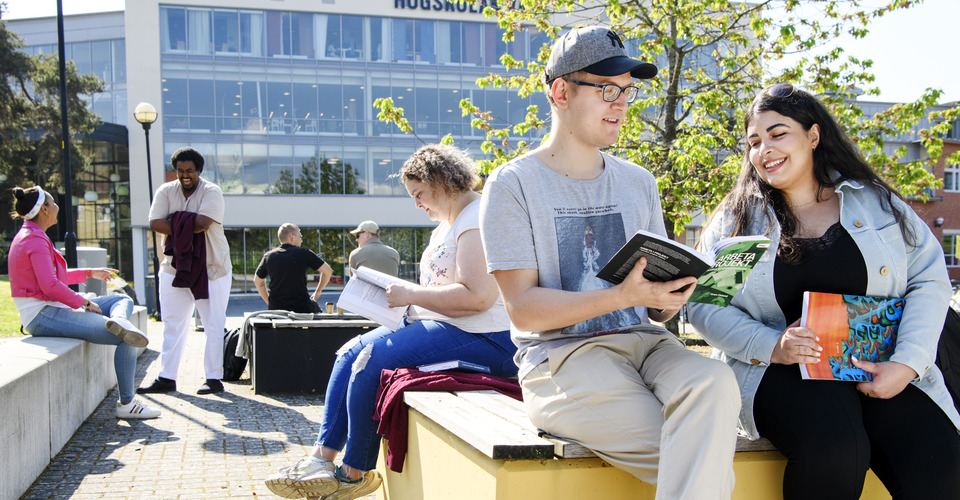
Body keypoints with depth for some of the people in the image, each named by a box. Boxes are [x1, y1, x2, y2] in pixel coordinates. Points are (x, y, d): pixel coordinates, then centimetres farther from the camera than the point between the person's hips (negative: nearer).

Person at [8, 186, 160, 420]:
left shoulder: (30, 236, 17)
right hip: (44, 316, -11)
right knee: (127, 340, -16)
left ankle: (118, 320, -23)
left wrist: (90, 273, 27)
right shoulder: (36, 240, -15)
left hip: (50, 310, 11)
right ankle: (126, 404, -11)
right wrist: (85, 303, -11)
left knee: (123, 300, 14)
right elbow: (50, 285, -24)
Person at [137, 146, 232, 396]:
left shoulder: (212, 192, -7)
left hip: (211, 269, -4)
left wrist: (175, 225, -12)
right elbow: (155, 223, -9)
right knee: (172, 325, 7)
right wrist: (188, 227, -18)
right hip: (174, 269, 4)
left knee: (214, 326, 1)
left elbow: (203, 223, -23)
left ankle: (214, 378, 9)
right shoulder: (166, 191, 5)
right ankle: (166, 378, 14)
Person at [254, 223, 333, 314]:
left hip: (275, 309, 3)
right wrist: (318, 292, 13)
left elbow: (257, 282, 16)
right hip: (302, 309, -2)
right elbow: (328, 271, 0)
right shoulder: (303, 253, -5)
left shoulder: (268, 256, 3)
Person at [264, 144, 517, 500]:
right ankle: (322, 457, -3)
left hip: (480, 338, -11)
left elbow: (477, 296, -25)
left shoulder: (478, 219, -14)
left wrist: (411, 295, -16)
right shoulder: (446, 225, 21)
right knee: (351, 352, 2)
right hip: (436, 323, 11)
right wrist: (396, 294, 7)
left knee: (372, 361, -22)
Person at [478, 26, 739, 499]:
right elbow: (523, 310, -9)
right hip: (561, 355, -4)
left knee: (714, 382, -30)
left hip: (642, 341, 5)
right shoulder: (513, 184, 0)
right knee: (703, 455, -24)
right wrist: (621, 296, -21)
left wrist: (671, 296, -9)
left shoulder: (638, 182, 16)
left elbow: (656, 307, 17)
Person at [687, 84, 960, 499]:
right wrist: (772, 347, -15)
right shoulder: (736, 219, 10)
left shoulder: (874, 201, 13)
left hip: (880, 368, 2)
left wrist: (907, 363, -9)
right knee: (833, 449, -33)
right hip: (781, 371, -1)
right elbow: (704, 305, 2)